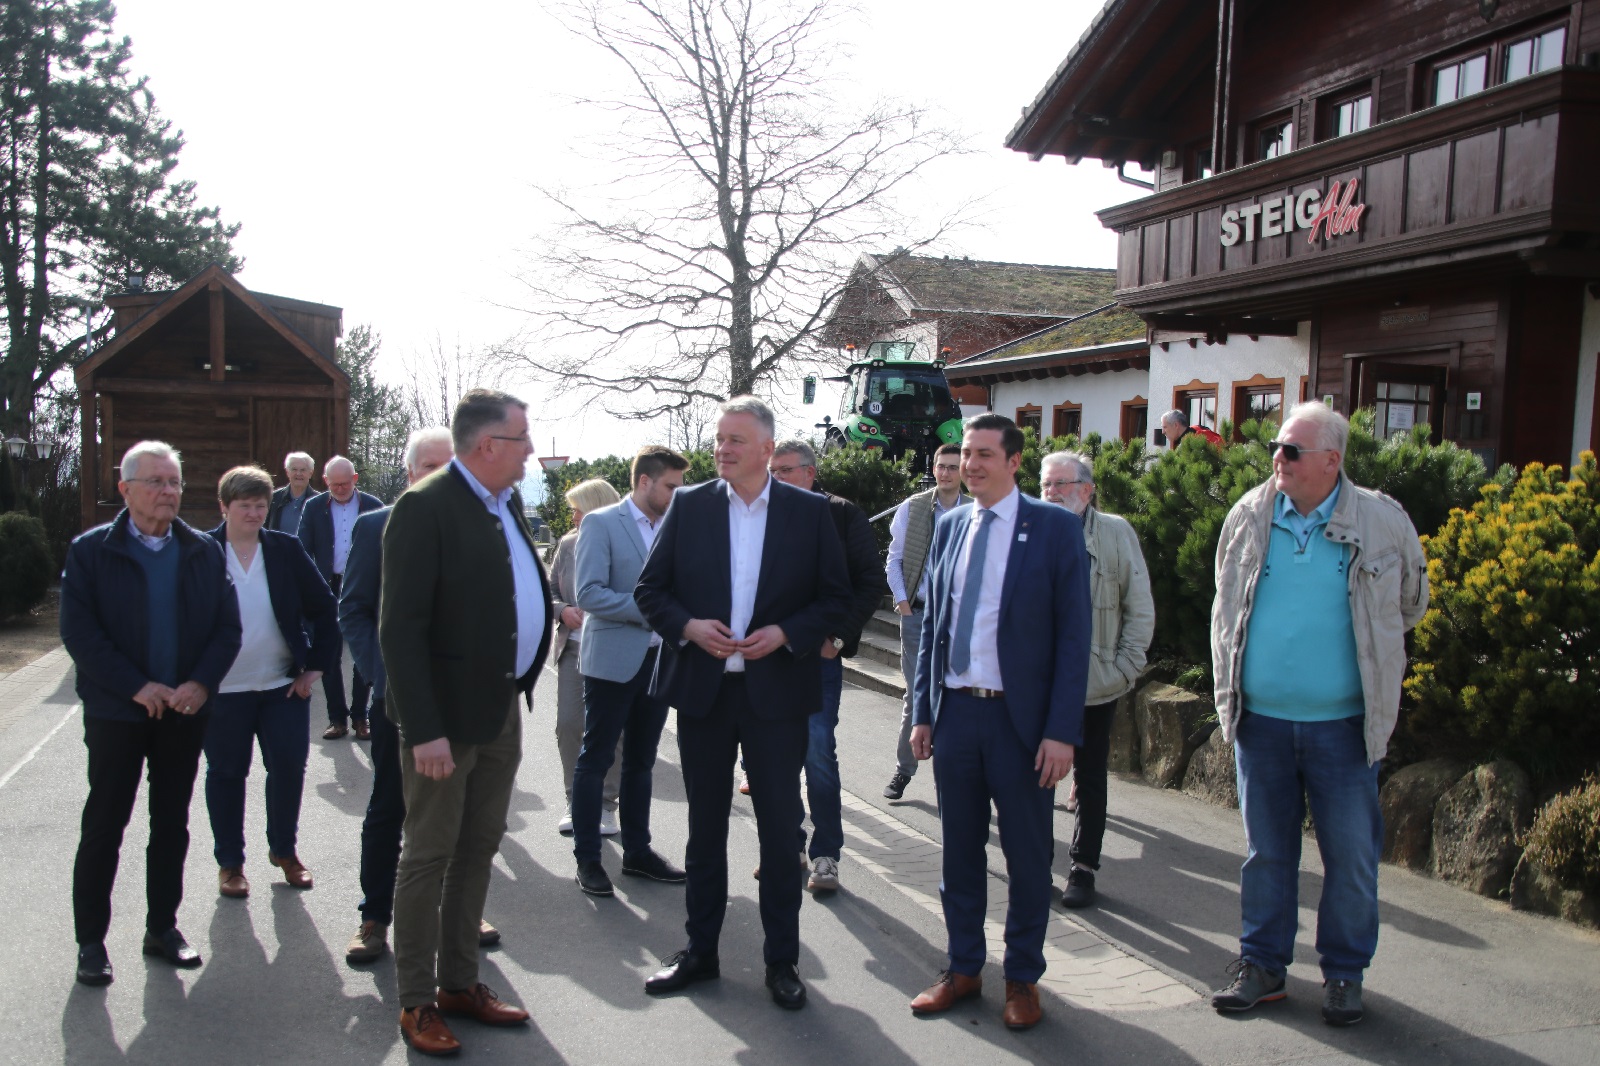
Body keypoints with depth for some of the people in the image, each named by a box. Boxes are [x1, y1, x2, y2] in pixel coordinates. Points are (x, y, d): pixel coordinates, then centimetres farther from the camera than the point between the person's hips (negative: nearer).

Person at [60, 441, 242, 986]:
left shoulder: (204, 551, 5)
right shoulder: (91, 551, -4)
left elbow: (227, 627, 3)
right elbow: (79, 633, -11)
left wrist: (200, 684, -13)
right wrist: (137, 687, -17)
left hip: (185, 712, 3)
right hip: (116, 714, -3)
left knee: (172, 825, 12)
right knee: (103, 828, 4)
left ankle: (162, 927, 25)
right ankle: (91, 941, 16)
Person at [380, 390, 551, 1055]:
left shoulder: (507, 503, 10)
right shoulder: (424, 508, -16)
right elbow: (401, 628, -19)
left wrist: (521, 683, 9)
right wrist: (423, 730, -22)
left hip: (503, 712, 8)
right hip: (446, 714, -8)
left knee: (478, 851, 16)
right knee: (429, 856, 4)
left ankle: (460, 982, 30)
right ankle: (417, 1002, 18)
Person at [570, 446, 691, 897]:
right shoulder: (601, 524, -8)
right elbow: (589, 594, -16)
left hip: (658, 660, 6)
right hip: (613, 661, -6)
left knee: (641, 761, 14)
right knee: (595, 760, 3)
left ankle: (637, 852, 25)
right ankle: (587, 859, 13)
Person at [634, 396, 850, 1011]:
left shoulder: (809, 512, 0)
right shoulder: (688, 506, 3)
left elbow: (836, 599, 1)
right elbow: (649, 590, 5)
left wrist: (785, 633, -14)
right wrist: (688, 626, -13)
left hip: (777, 690, -1)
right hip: (701, 687, 2)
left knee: (781, 828, 6)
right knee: (705, 824, 13)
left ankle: (782, 960, 21)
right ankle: (700, 952, 27)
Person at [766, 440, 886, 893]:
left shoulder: (843, 515, -1)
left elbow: (871, 582, -3)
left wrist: (838, 636, -10)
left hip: (819, 654, -4)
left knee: (818, 752, -5)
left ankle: (825, 854, 8)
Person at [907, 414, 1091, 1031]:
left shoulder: (1055, 528, -5)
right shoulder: (948, 527, 9)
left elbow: (1073, 634, -8)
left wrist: (1062, 730, -13)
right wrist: (923, 712, 9)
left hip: (1021, 717, -4)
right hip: (954, 712, 4)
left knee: (1027, 854, 8)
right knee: (960, 849, 13)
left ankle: (1023, 978, 25)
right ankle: (963, 968, 29)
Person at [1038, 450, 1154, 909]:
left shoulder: (1116, 533, -1)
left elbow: (1140, 609, 1)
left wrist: (1125, 668, -5)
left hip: (1095, 682, -1)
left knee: (1090, 779, 10)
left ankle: (1083, 869, 21)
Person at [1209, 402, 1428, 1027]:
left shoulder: (1381, 521, -5)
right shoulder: (1250, 517, 2)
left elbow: (1410, 604, 14)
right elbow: (1225, 608, 15)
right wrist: (1229, 692, 14)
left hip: (1344, 723, -2)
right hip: (1261, 718, 2)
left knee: (1351, 854, 6)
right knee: (1266, 851, 12)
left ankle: (1344, 972, 23)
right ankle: (1262, 964, 25)